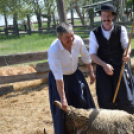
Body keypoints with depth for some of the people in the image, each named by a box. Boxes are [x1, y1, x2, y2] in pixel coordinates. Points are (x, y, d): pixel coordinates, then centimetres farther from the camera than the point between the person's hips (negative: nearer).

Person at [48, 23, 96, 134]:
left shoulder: (78, 40, -22)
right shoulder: (54, 50, -34)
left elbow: (86, 57, -1)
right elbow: (58, 78, -31)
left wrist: (91, 73, 8)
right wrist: (63, 98, -27)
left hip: (75, 74, 5)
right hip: (59, 78, -4)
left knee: (84, 102, 11)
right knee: (61, 108, -2)